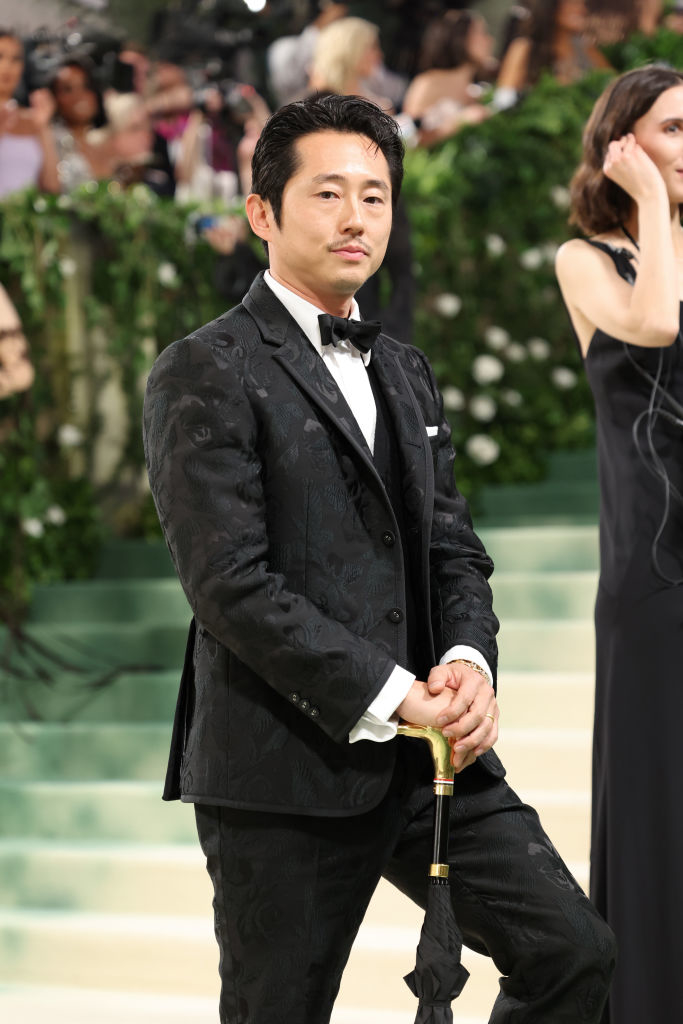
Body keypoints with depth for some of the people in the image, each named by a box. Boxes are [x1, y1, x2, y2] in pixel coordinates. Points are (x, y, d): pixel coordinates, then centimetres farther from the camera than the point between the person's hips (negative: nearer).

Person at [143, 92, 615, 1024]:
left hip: (430, 751, 6)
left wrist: (469, 661, -6)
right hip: (286, 766, -6)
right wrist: (387, 696, -17)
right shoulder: (205, 375, -7)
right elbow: (230, 584, -15)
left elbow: (453, 546, 16)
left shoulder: (407, 372, 18)